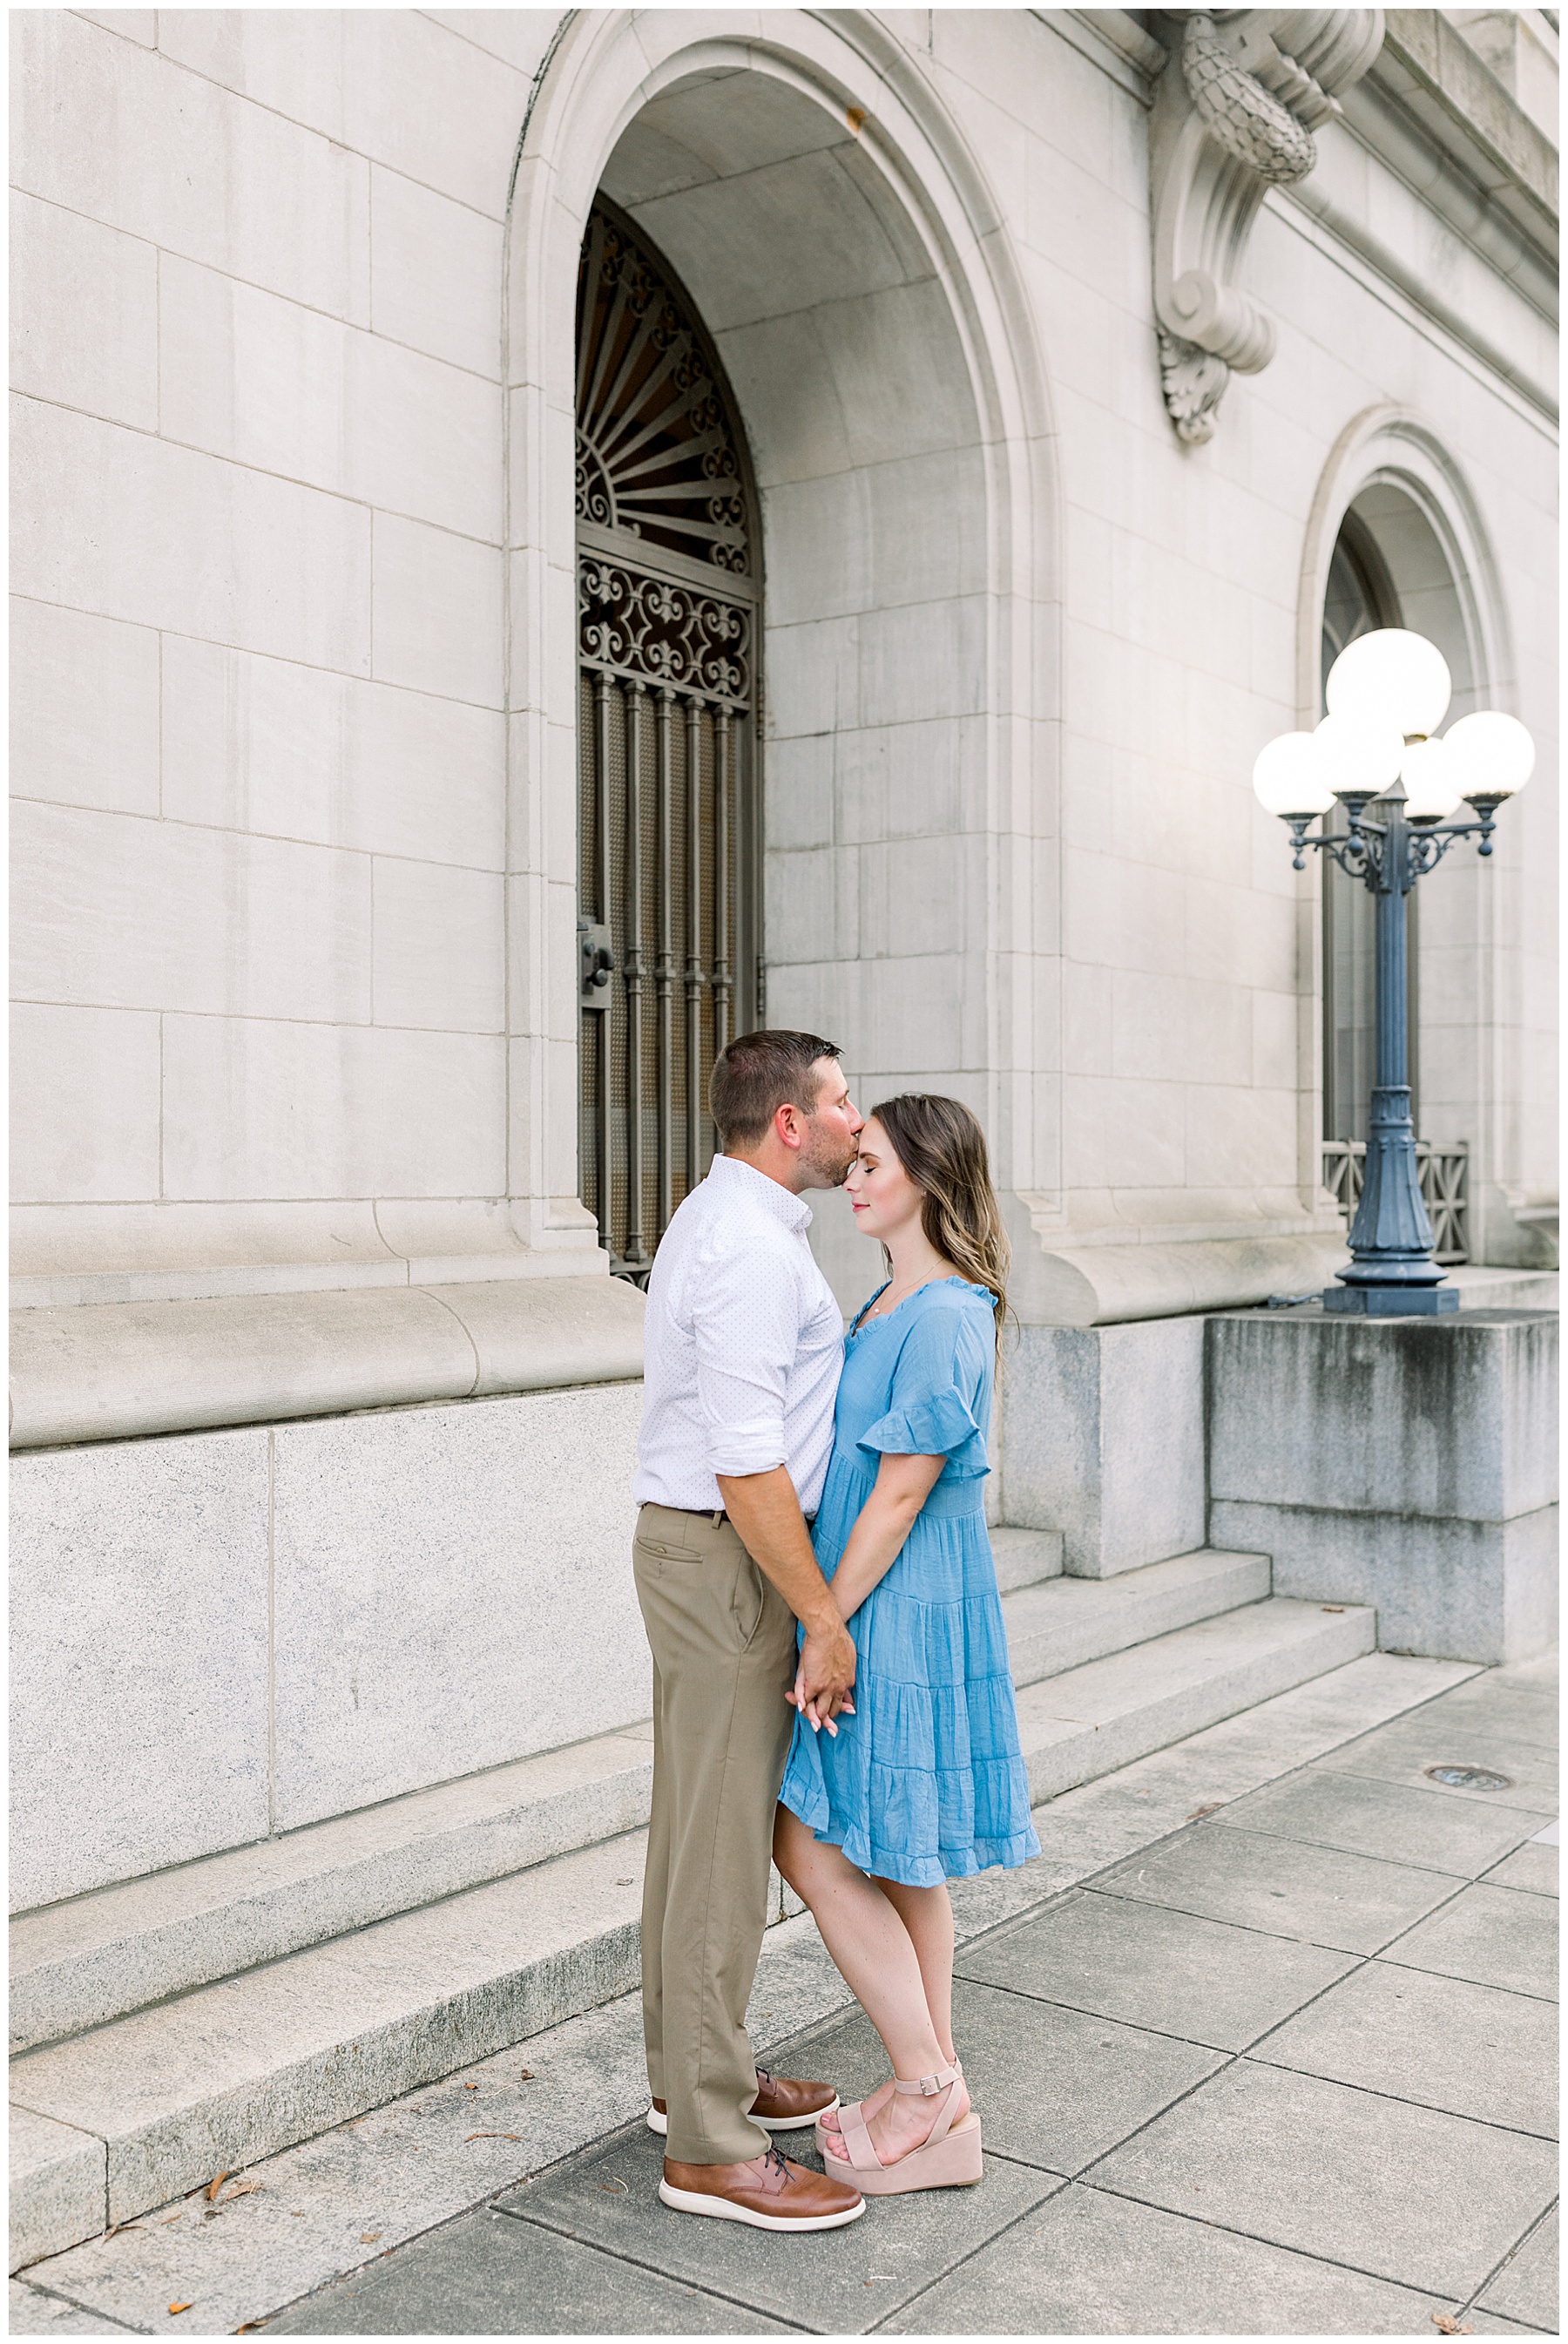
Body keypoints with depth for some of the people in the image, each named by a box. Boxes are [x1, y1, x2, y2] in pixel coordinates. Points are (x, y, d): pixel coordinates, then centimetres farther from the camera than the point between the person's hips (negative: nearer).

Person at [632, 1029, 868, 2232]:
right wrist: (826, 1617, -20)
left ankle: (695, 2072, 34)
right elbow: (747, 1464, -25)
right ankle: (711, 2148, 8)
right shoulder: (753, 1248, -21)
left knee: (698, 1823, 19)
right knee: (725, 1847, -3)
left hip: (695, 1544, 11)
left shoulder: (729, 1218, 13)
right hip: (729, 1558, -11)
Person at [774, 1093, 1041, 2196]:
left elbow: (901, 1494, -21)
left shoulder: (942, 1319, -20)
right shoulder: (897, 1302, 10)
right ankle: (938, 2100, 27)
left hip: (901, 1617, -10)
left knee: (815, 1846, -1)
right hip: (892, 1609, 10)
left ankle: (929, 2088, 12)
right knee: (897, 1860, 15)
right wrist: (831, 1619, 17)